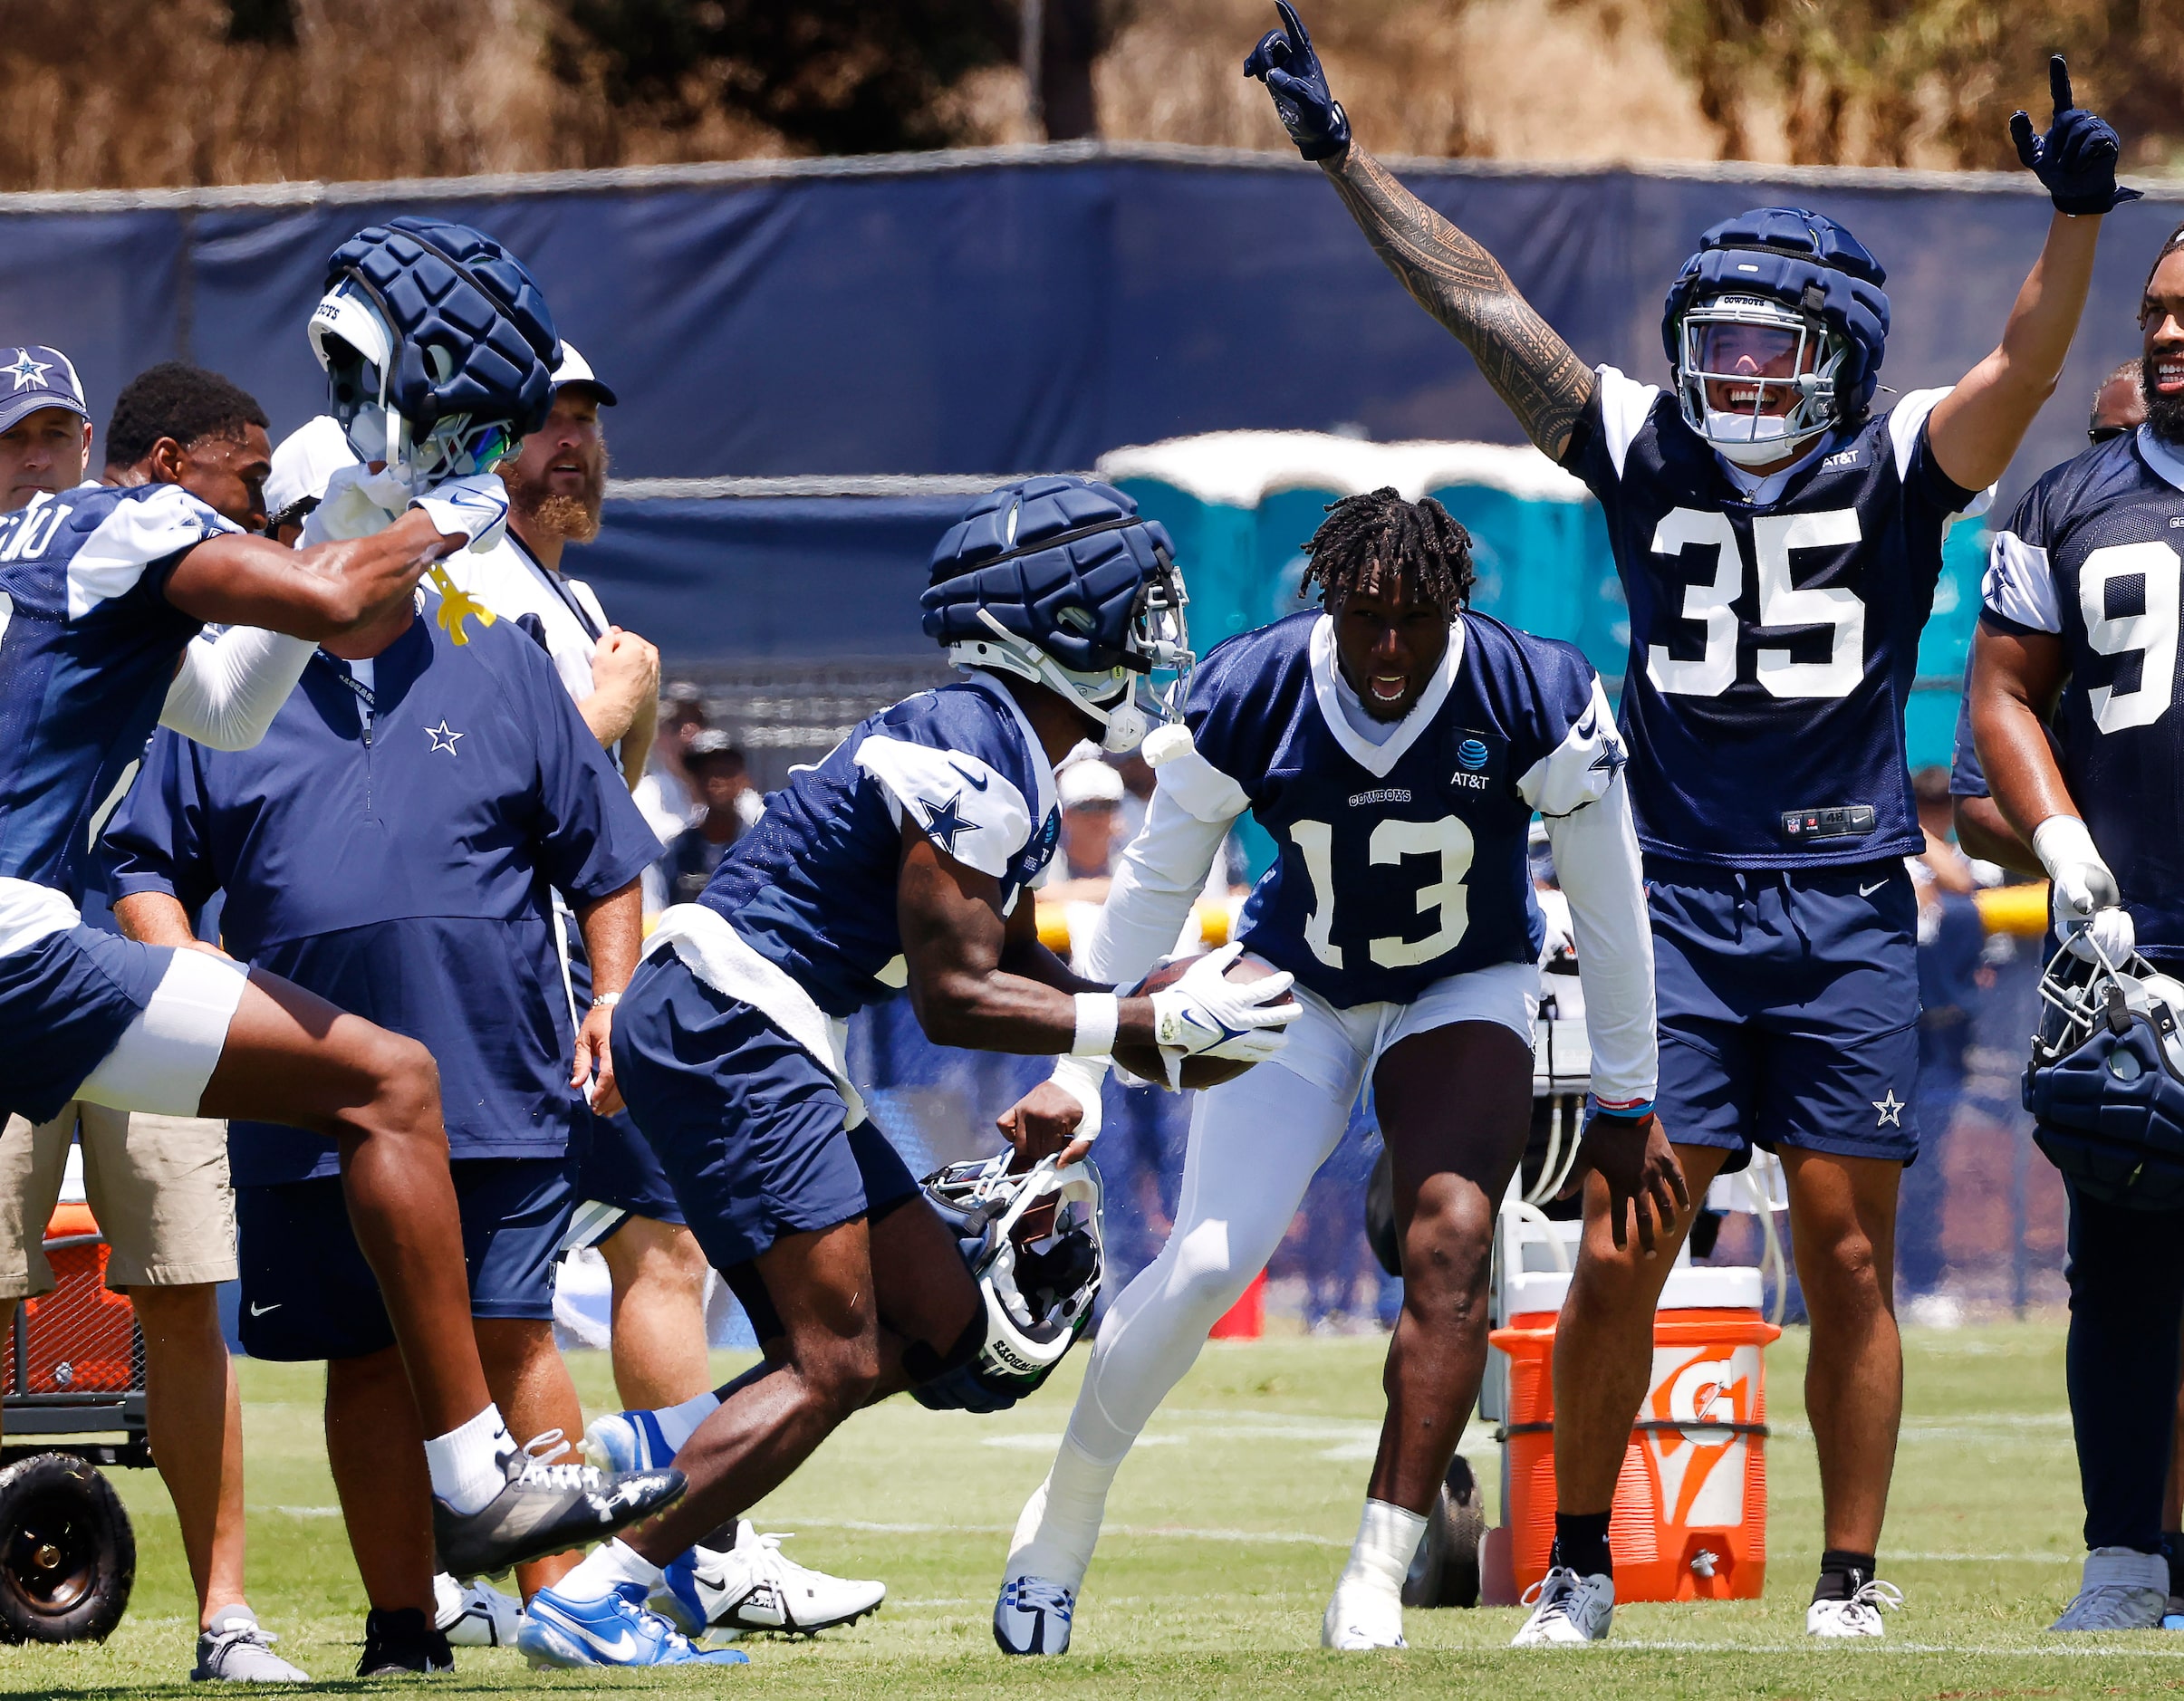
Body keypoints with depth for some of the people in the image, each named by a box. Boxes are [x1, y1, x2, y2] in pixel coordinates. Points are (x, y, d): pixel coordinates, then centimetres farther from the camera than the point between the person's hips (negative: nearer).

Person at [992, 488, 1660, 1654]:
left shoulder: (1537, 704, -24)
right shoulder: (1246, 701, -23)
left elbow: (1609, 909, -11)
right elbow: (1153, 887, -8)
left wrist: (1625, 1102, -4)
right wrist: (1070, 1066, -6)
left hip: (1466, 990, 0)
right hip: (1298, 986, 0)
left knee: (1451, 1248, -22)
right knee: (1210, 1261, -14)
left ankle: (1376, 1580, -20)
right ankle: (1064, 1517, 8)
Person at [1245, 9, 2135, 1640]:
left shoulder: (1895, 466, 1)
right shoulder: (1647, 451, 6)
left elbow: (2025, 367, -15)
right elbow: (1482, 303, 5)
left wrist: (2077, 220, -32)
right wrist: (1342, 156, 3)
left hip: (1849, 908, -1)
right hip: (1678, 897, 1)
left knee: (1848, 1257, 2)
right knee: (1619, 1252, -4)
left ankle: (1850, 1576, 12)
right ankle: (1580, 1564, 9)